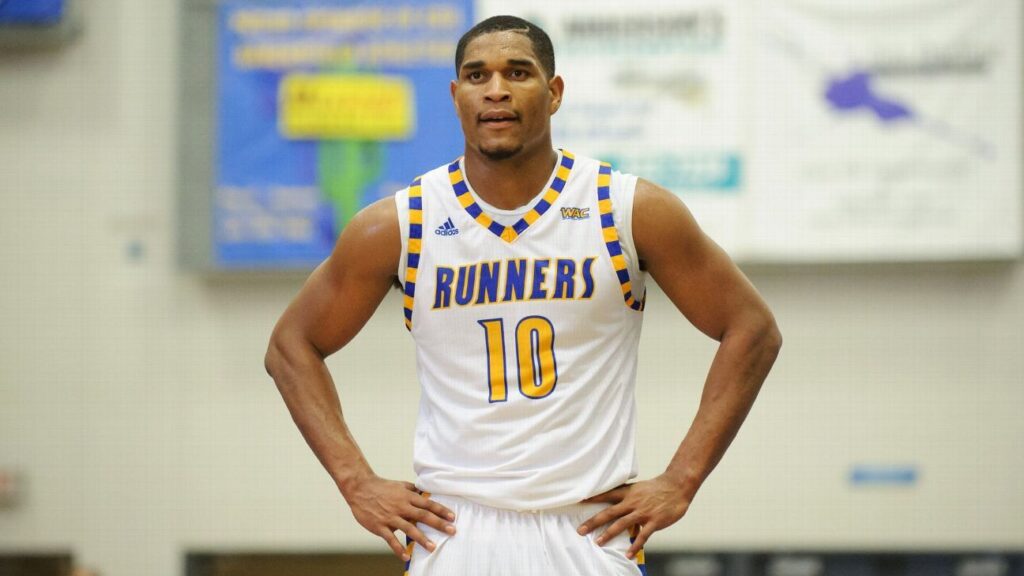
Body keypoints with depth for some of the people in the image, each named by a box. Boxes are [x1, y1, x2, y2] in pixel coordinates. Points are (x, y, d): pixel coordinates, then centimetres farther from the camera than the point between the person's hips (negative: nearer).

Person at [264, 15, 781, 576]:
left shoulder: (632, 210, -1)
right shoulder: (397, 226, 0)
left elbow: (752, 329, 5)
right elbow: (292, 345, 11)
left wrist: (680, 482, -2)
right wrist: (357, 482, 1)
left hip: (592, 529, 0)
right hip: (452, 530, 0)